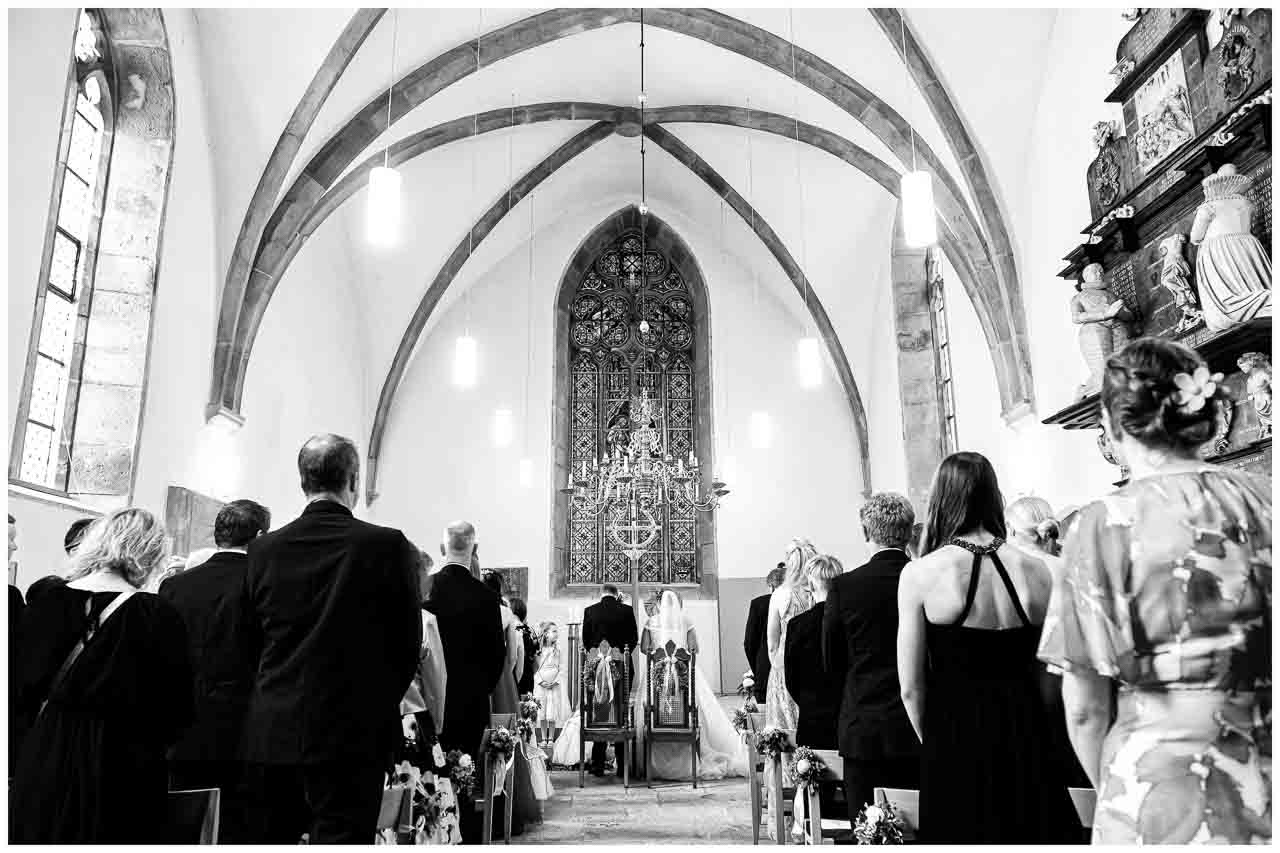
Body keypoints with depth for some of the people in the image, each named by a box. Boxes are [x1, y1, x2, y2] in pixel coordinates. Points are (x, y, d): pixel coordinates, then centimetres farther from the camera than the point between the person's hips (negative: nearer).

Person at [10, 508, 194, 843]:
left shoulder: (47, 604, -7)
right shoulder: (158, 615, -17)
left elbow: (26, 690, 3)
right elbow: (177, 709, -10)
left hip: (46, 760, 3)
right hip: (123, 766, -3)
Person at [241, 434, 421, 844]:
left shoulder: (263, 549, 1)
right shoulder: (388, 545, -10)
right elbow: (408, 642, -4)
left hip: (271, 732, 4)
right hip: (353, 733, -4)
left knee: (272, 838, 16)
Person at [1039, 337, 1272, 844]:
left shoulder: (1106, 523, -12)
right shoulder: (1262, 500, -2)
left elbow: (1084, 709, -8)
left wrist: (1112, 794, 9)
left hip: (1164, 787, -3)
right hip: (1263, 782, 4)